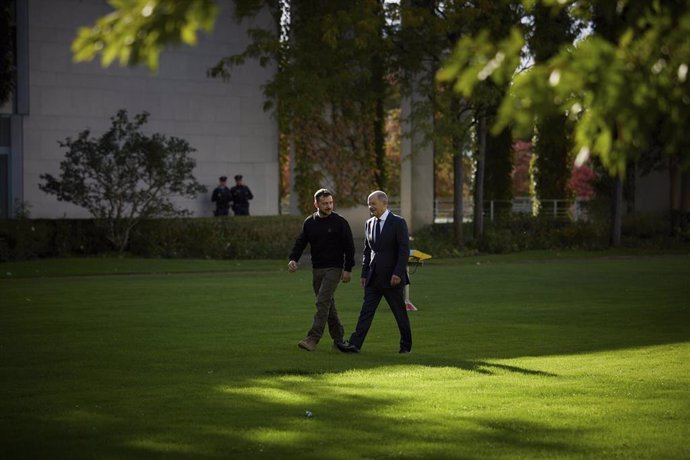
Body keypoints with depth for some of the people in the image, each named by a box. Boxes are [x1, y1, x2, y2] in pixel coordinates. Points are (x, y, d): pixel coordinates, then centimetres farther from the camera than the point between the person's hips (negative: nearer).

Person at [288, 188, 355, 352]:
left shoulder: (339, 222, -5)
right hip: (317, 269, 5)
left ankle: (313, 338, -21)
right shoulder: (309, 222, 7)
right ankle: (338, 337, 20)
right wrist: (293, 259, -12)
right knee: (328, 303, 10)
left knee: (323, 301, -15)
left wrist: (348, 269, -9)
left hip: (334, 269, -5)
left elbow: (349, 246, -4)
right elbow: (300, 243, 7)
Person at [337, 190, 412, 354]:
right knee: (366, 311, -3)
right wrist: (364, 273, 10)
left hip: (392, 278, -5)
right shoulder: (369, 224, 11)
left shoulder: (398, 223, -7)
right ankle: (355, 344, -10)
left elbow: (404, 250, -12)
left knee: (400, 313, 5)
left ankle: (406, 345, 18)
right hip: (373, 278, 5)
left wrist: (398, 273, -19)